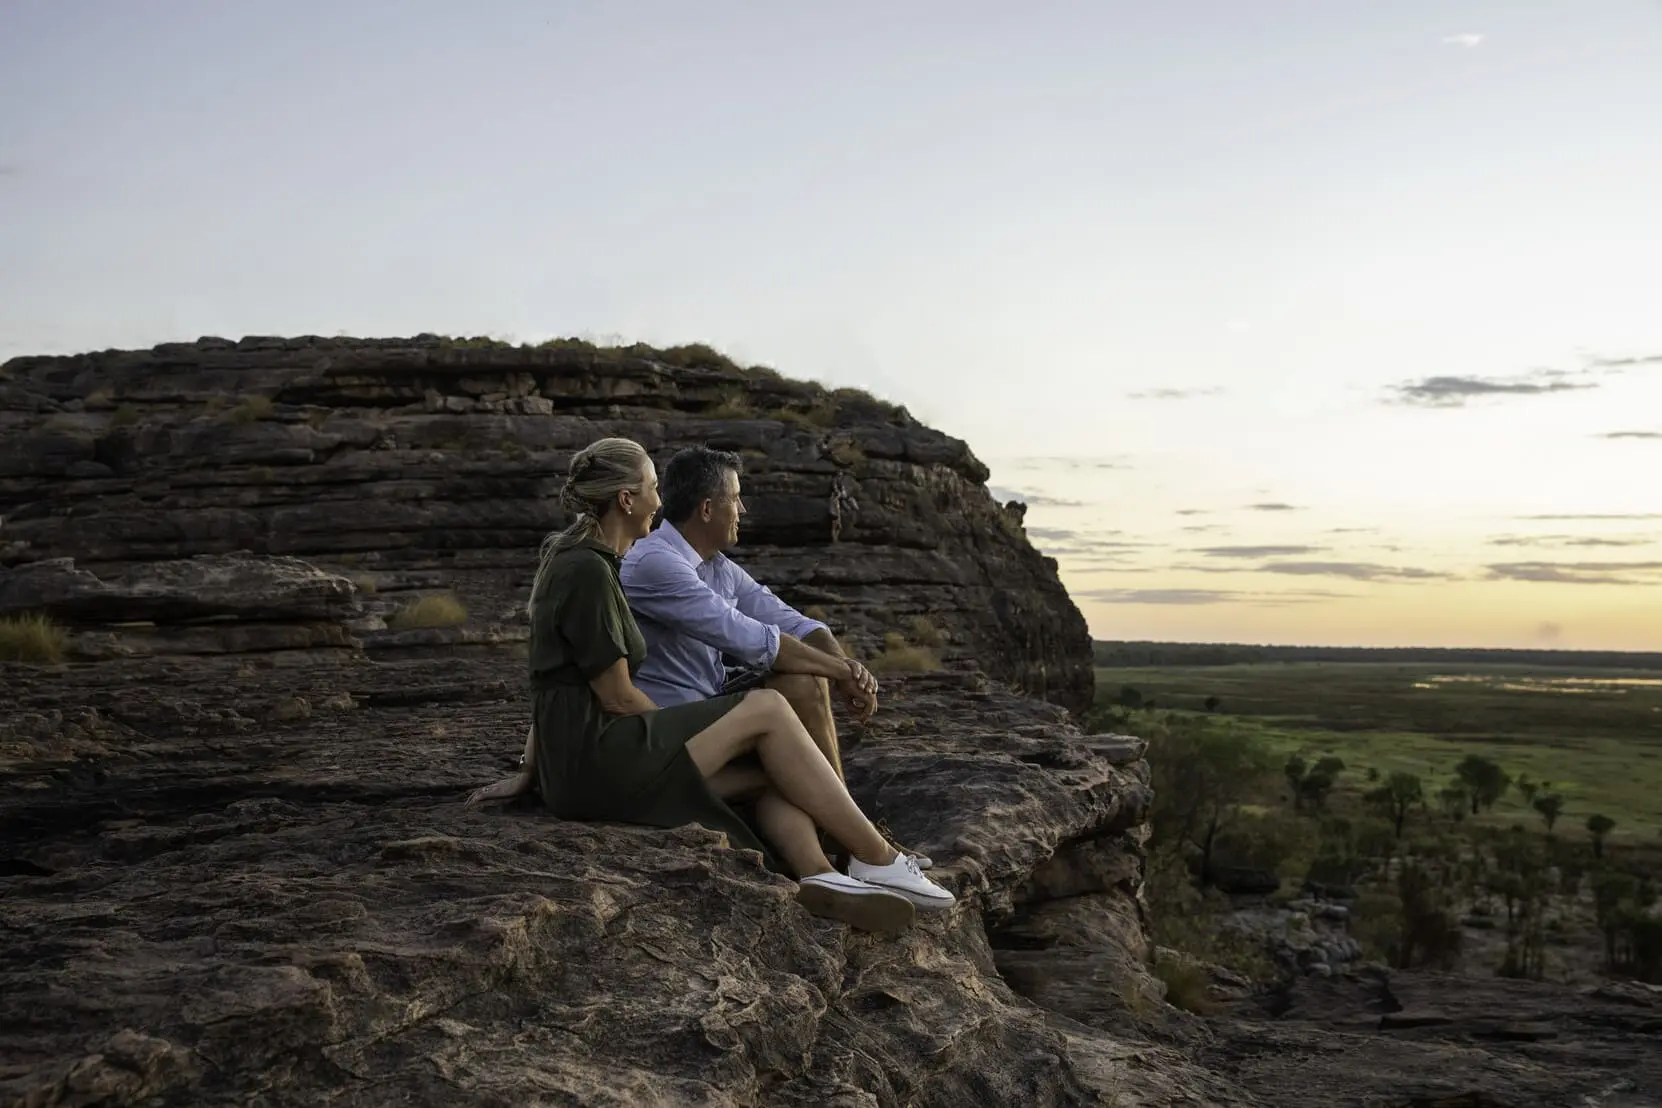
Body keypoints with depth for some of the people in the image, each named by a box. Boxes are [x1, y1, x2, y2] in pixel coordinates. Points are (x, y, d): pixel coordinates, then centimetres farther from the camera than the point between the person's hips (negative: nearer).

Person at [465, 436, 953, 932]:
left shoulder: (573, 561, 18)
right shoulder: (587, 571, -13)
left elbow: (556, 685, 23)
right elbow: (618, 697, -13)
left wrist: (531, 774, 26)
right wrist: (684, 736, 2)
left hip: (576, 767, 10)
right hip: (595, 763, -10)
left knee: (772, 770, -2)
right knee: (767, 709, -12)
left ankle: (819, 875, -27)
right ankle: (877, 859, -10)